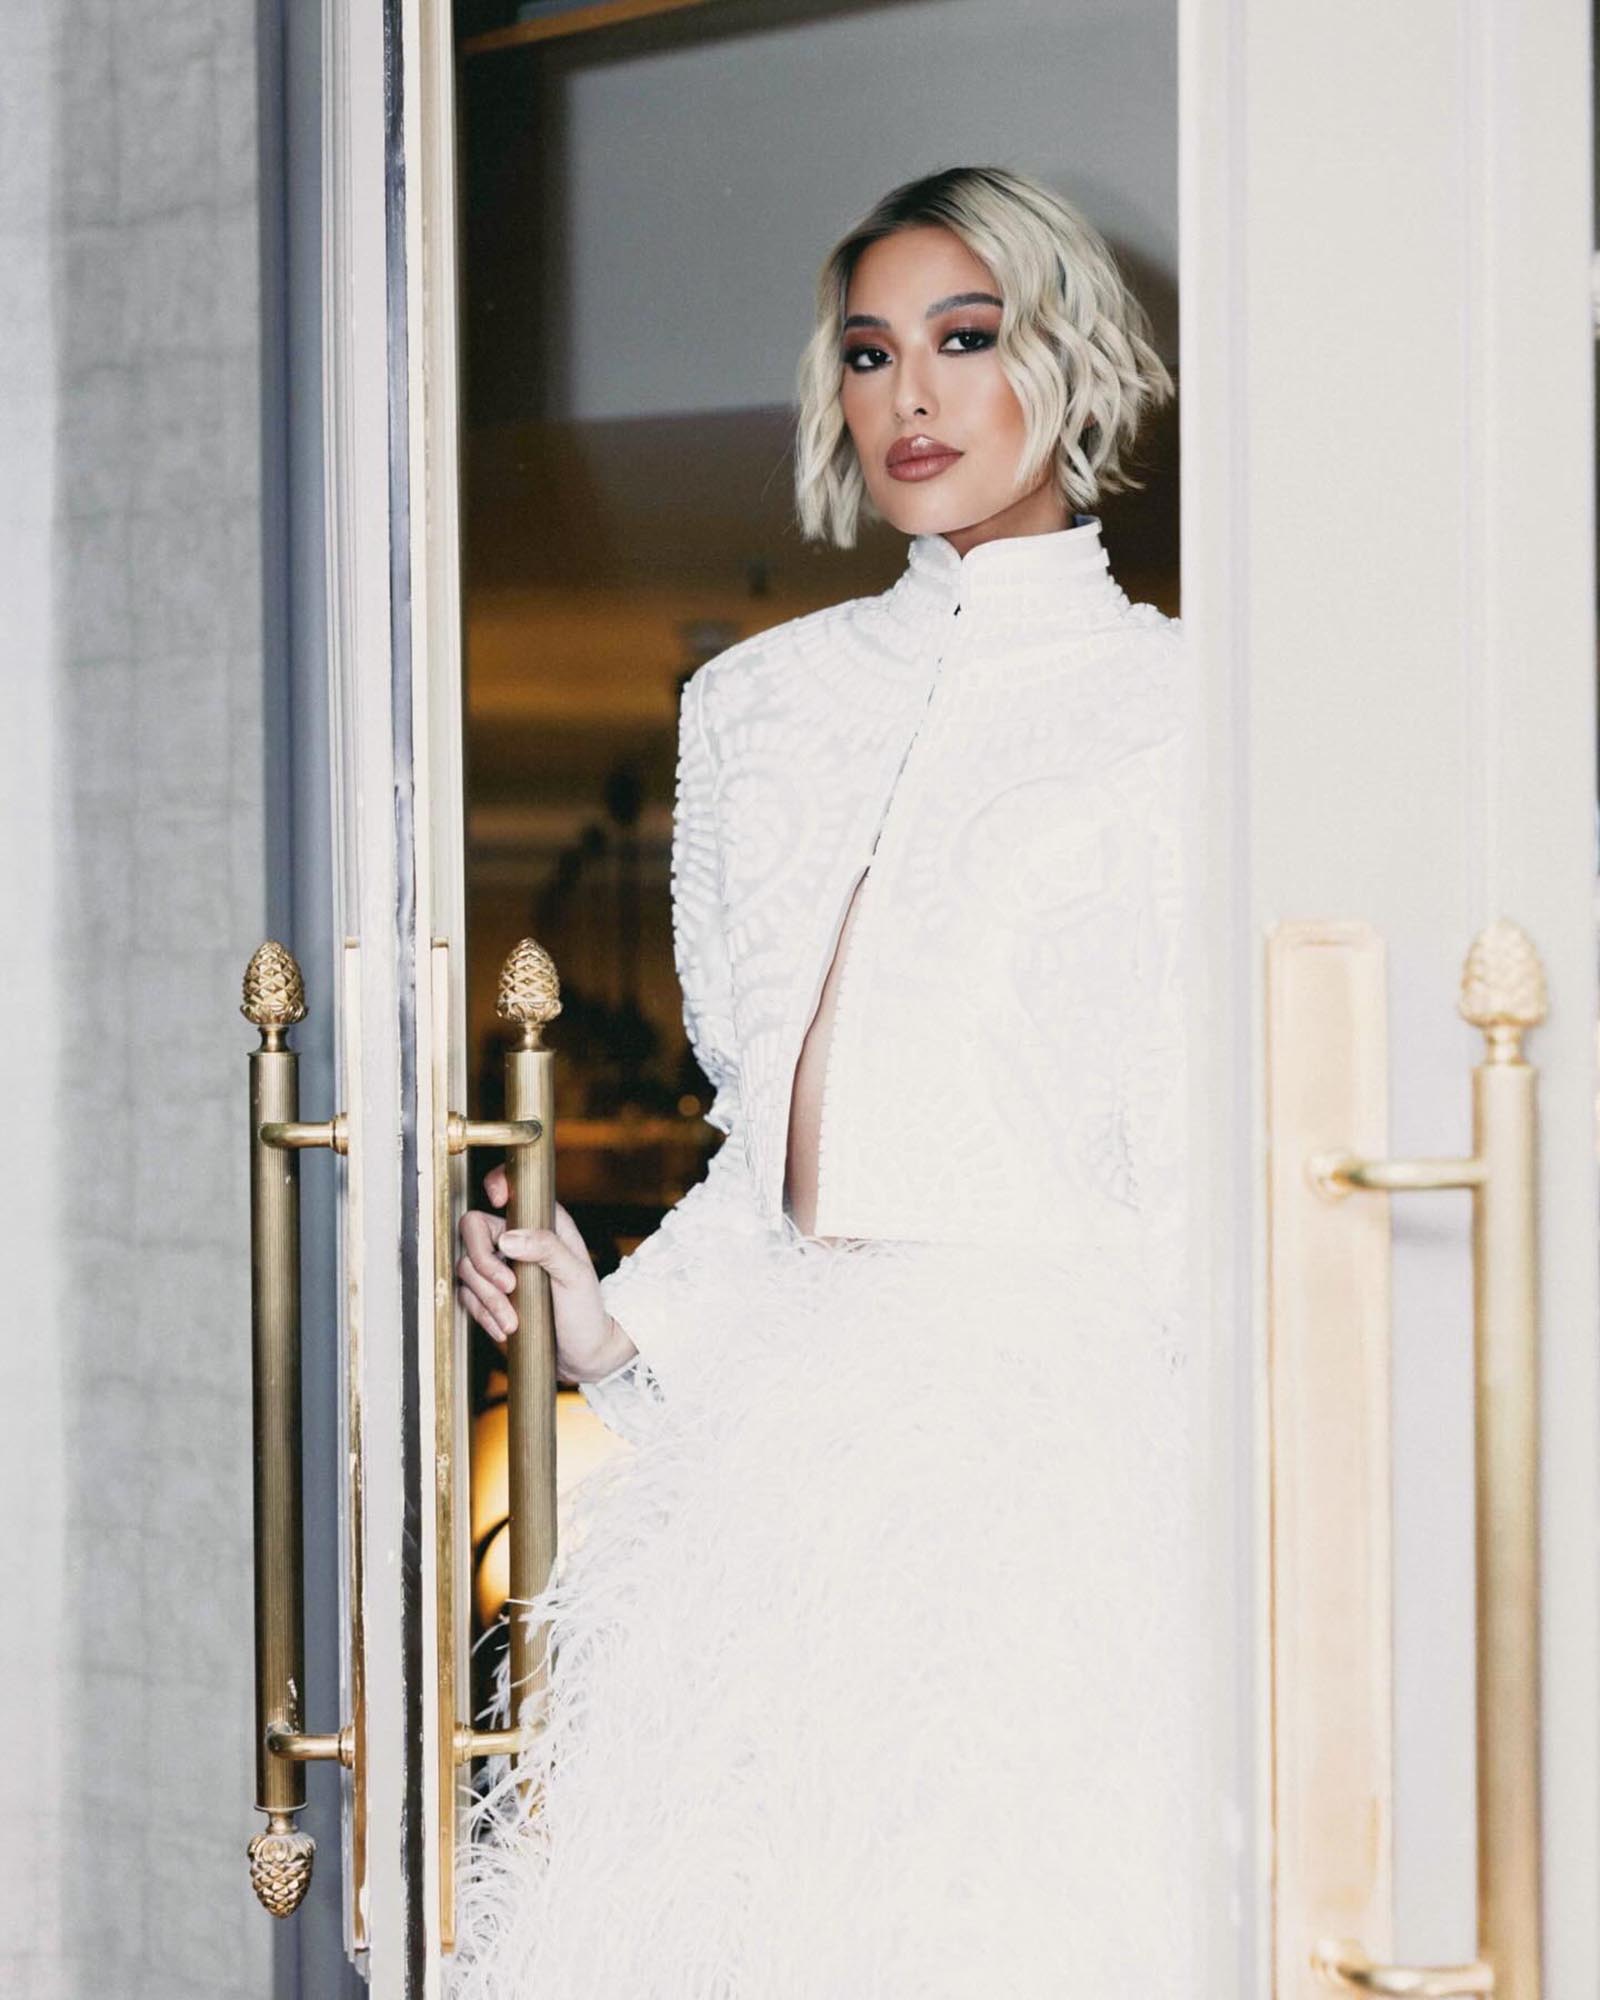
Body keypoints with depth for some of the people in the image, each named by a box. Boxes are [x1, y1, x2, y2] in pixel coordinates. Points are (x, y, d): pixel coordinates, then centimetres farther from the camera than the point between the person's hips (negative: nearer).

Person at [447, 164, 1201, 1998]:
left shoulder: (1171, 712, 1)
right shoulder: (755, 701, 16)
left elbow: (1208, 1177, -3)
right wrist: (621, 1325, 9)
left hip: (1054, 1416, -4)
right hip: (778, 1418, 5)